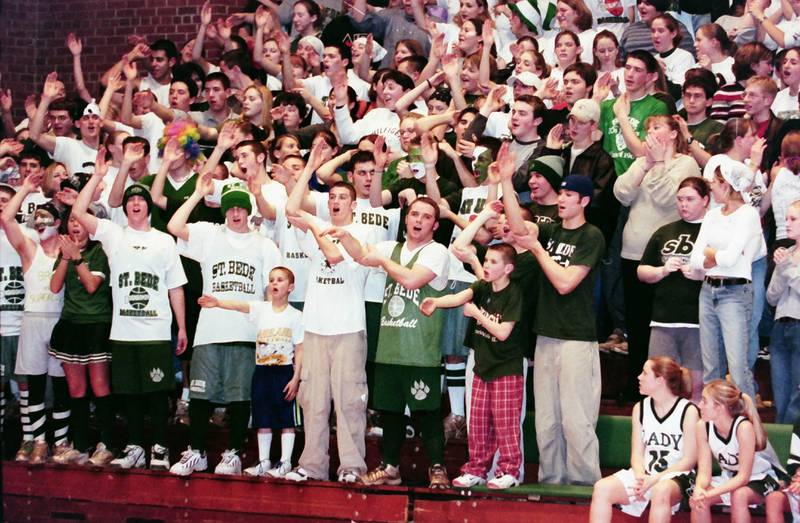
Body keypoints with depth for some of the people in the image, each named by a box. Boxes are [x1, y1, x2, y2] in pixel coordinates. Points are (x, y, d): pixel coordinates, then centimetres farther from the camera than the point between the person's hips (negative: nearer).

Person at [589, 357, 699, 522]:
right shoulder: (640, 409, 10)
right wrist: (640, 478, -16)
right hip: (644, 475, 5)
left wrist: (654, 480, -16)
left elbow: (689, 461, -7)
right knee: (602, 488, -21)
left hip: (675, 476, -5)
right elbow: (637, 454, 6)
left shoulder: (688, 411, -5)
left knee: (661, 491, -40)